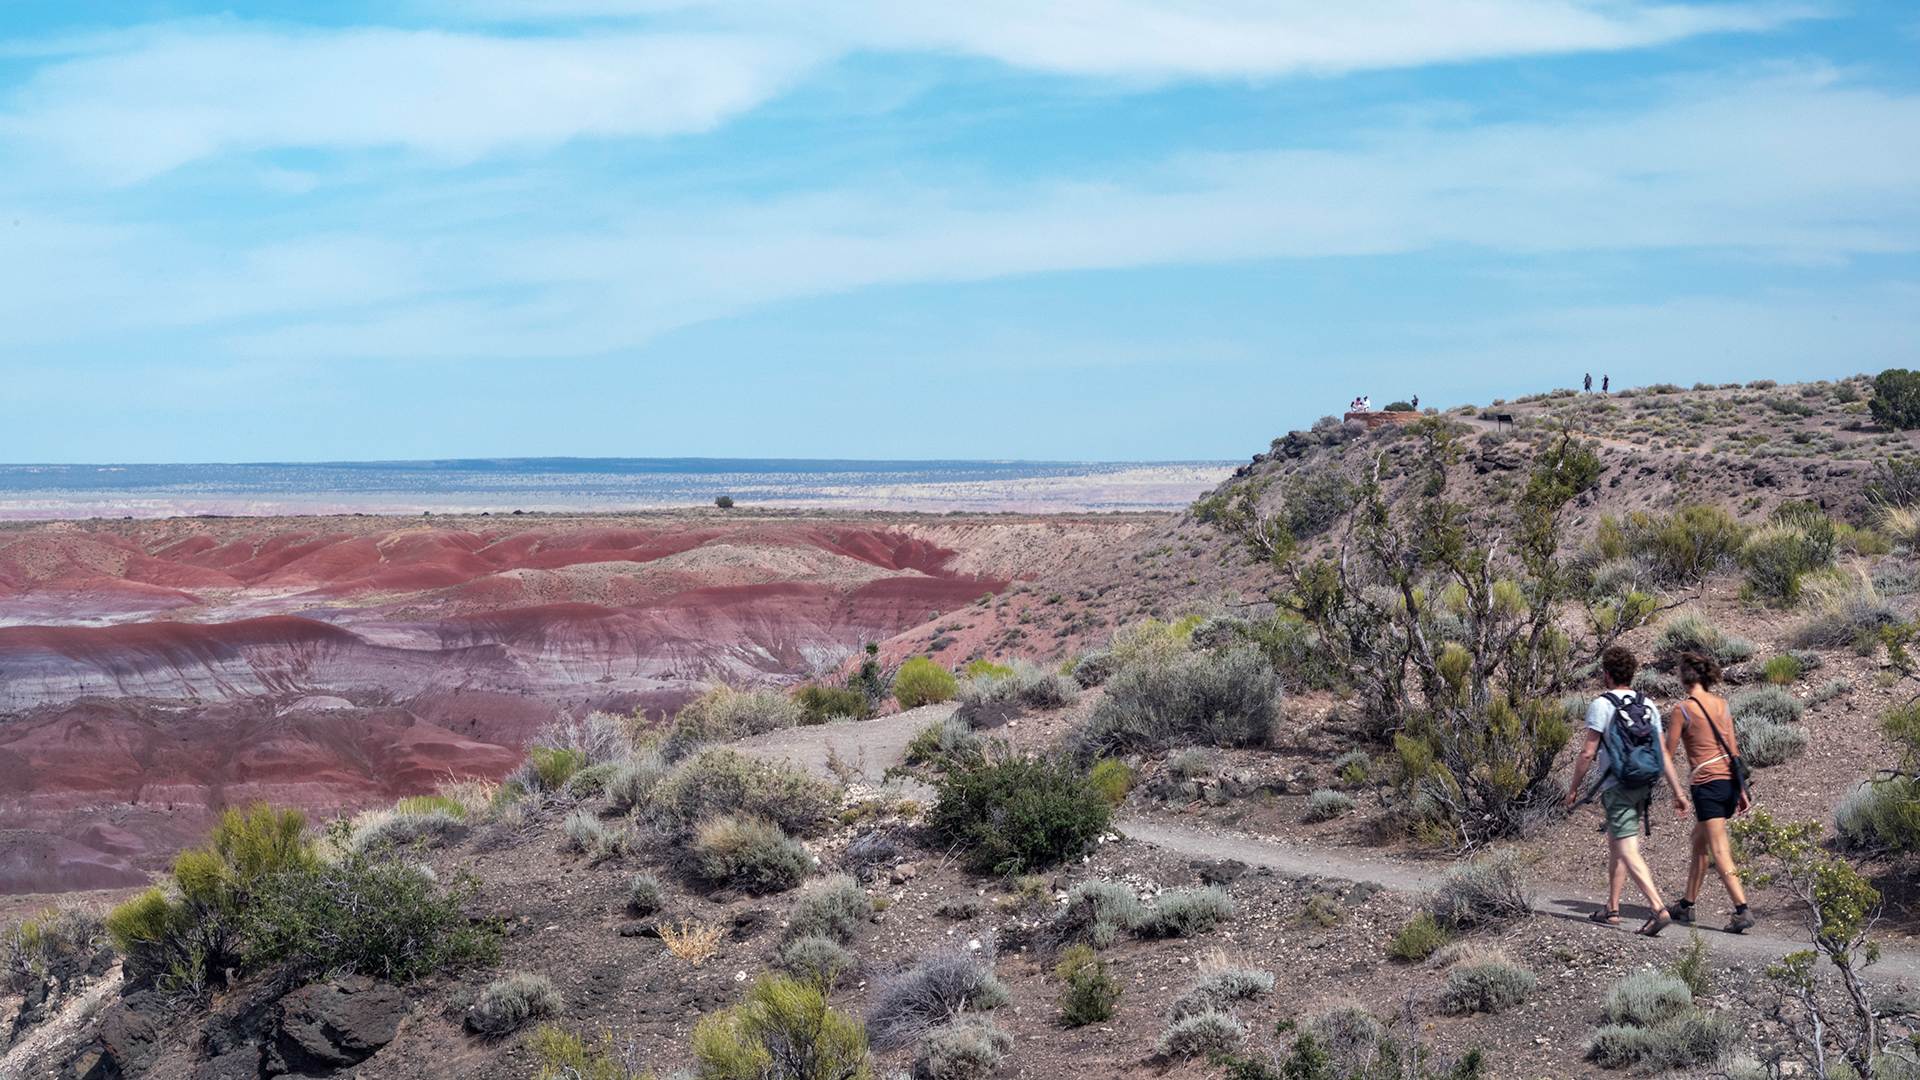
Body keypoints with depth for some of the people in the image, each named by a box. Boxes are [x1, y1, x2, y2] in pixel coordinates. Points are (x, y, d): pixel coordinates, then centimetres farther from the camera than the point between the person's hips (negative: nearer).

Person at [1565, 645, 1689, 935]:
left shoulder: (1601, 705, -10)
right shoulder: (1648, 705, 8)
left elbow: (1587, 753, -11)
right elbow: (1662, 753, 6)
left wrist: (1574, 788, -1)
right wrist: (1678, 792, 8)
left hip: (1617, 788, -7)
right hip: (1643, 788, 7)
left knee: (1629, 853, -10)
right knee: (1615, 845, 20)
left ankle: (1659, 910, -24)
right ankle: (1611, 910, 25)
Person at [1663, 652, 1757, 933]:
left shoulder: (1683, 709, -8)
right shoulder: (1722, 704, 9)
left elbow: (1667, 754, -3)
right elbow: (1733, 749, 10)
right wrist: (1741, 789, 15)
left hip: (1708, 783, -7)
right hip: (1730, 781, 7)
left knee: (1719, 852, -7)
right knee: (1699, 842, 20)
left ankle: (1742, 910, -15)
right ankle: (1687, 904, 27)